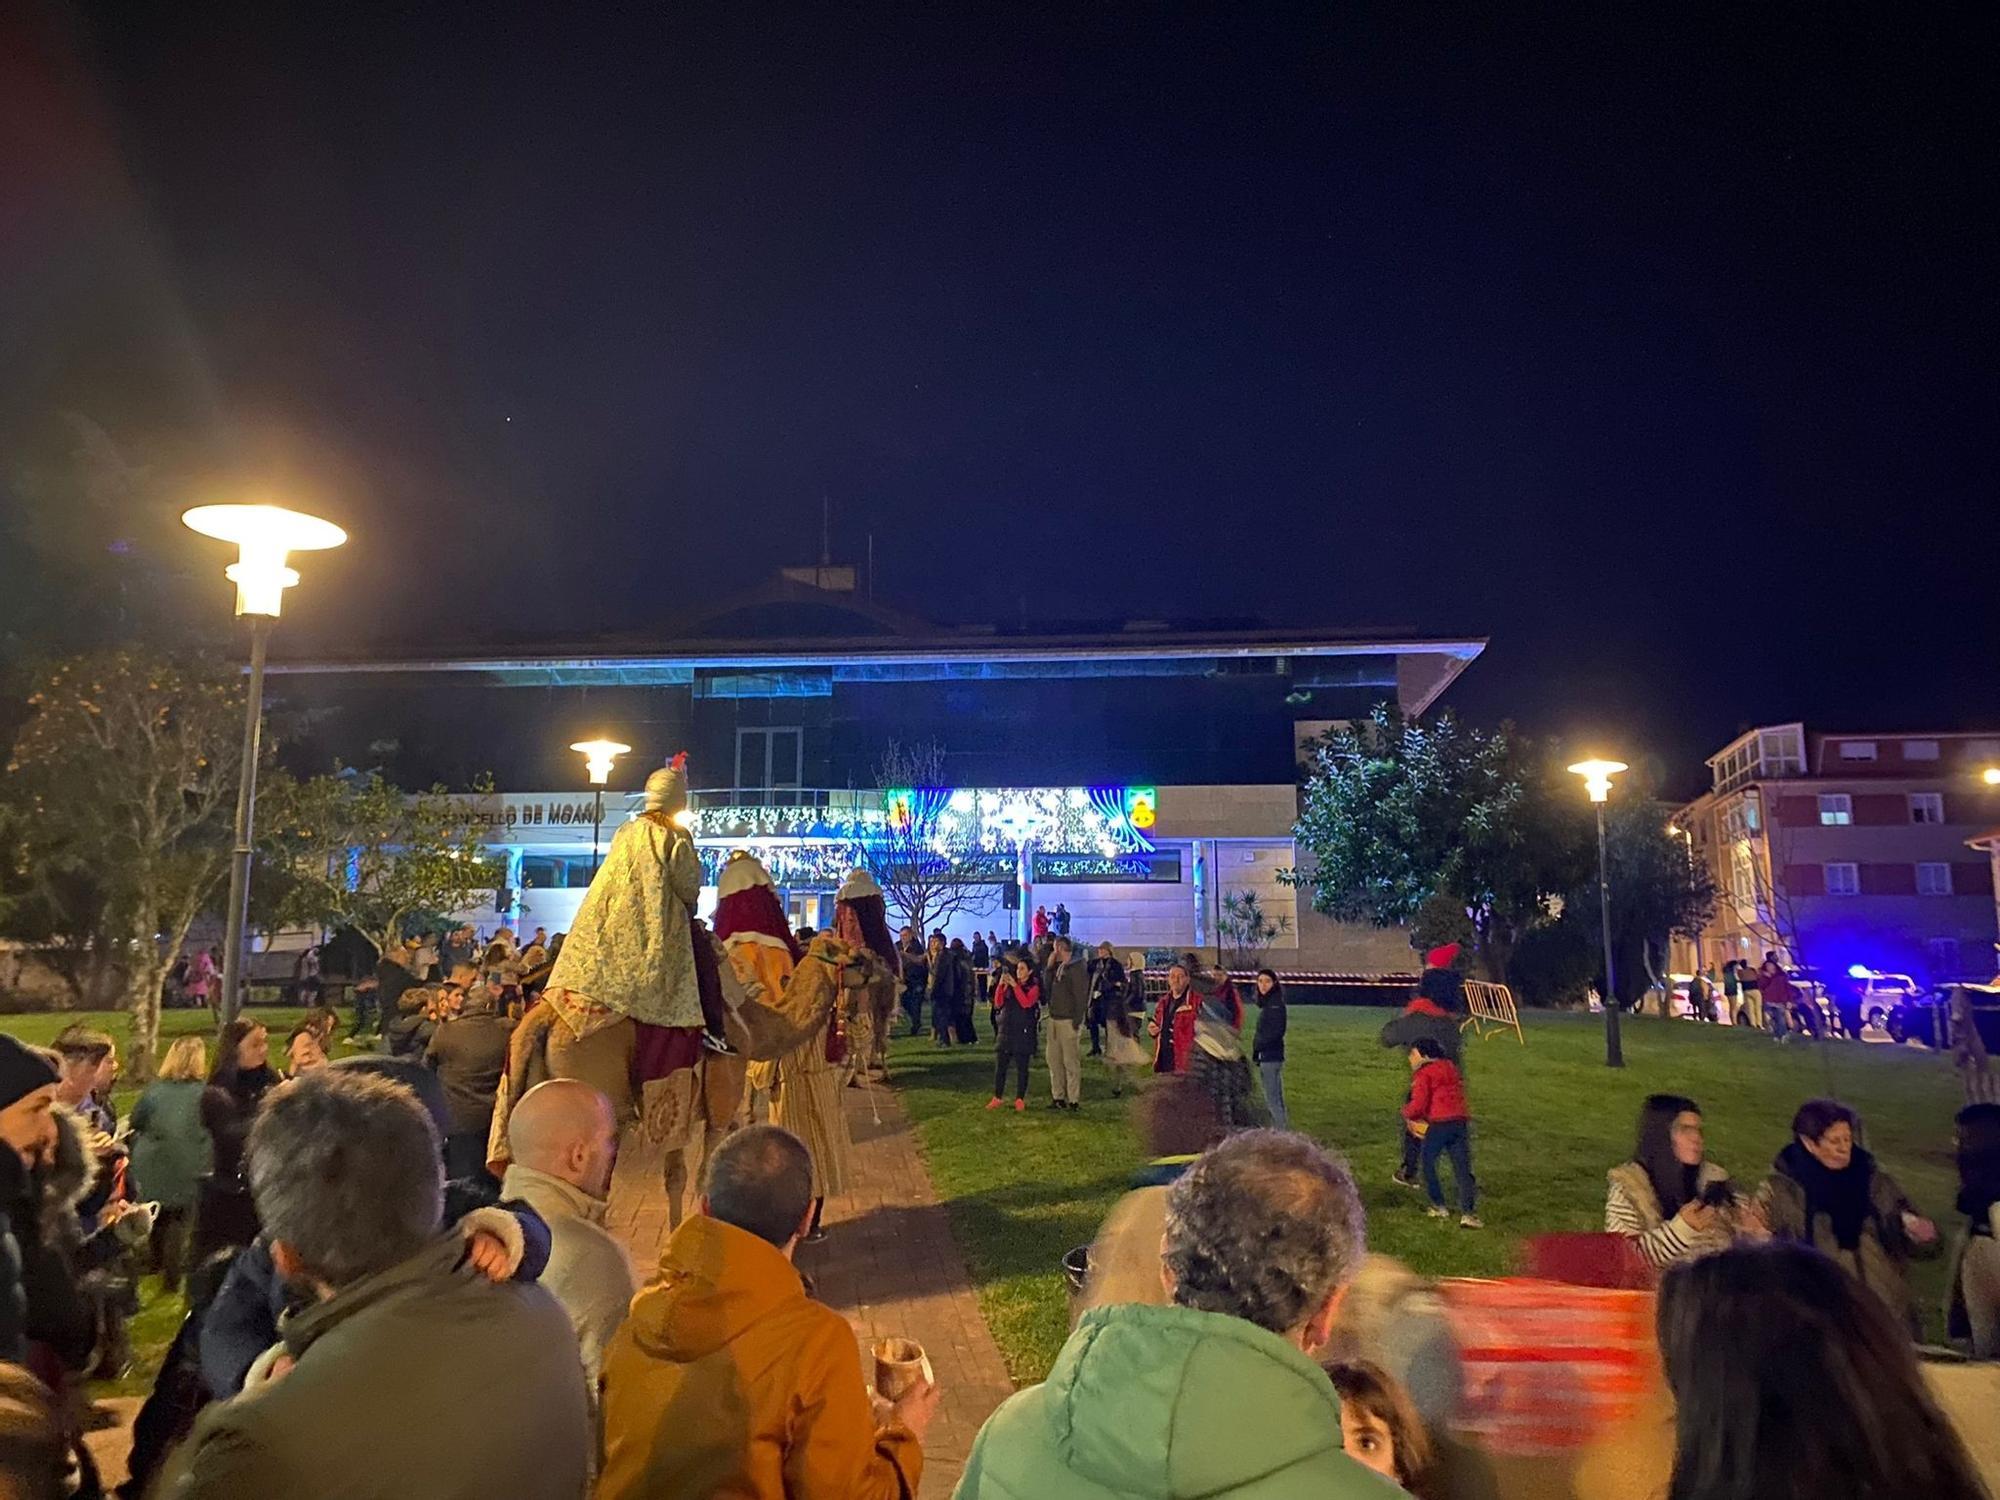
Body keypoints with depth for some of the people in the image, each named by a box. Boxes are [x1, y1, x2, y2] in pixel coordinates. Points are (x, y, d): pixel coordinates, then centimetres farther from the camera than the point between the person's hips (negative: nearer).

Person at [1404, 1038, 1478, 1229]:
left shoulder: (1424, 1073, -2)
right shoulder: (1451, 1067, 21)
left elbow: (1418, 1105, -10)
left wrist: (1405, 1112, 12)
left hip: (1439, 1125, -6)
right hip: (1461, 1122, 6)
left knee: (1428, 1163, 14)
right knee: (1463, 1169, 3)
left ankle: (1439, 1207, 16)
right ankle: (1468, 1212, -8)